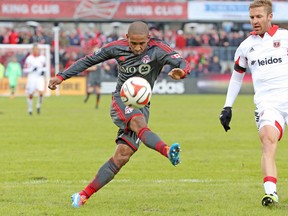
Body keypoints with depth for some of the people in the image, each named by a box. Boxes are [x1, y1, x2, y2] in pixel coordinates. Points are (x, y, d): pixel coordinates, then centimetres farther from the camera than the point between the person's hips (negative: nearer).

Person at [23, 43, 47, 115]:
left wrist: (43, 71, -4)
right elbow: (25, 70, -7)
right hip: (31, 78, -2)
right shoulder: (29, 59, -9)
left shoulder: (42, 58, 2)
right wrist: (32, 69, -23)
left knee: (41, 93, -17)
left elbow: (45, 67, 18)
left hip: (40, 78, 2)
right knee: (30, 95, 5)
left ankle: (38, 105, 8)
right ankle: (30, 108, 27)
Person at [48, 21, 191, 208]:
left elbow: (183, 64, -23)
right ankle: (168, 151, -63)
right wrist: (62, 76, 8)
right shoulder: (117, 48, -2)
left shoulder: (158, 50, -10)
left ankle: (84, 196, -3)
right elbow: (89, 60, 10)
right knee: (139, 123, -35)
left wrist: (181, 72, -48)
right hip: (120, 102, 0)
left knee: (122, 155, -11)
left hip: (141, 107, 0)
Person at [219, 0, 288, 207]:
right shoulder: (246, 46, 11)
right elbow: (237, 77, 23)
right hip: (266, 102, 0)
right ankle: (270, 192, -35)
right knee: (268, 140, -22)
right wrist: (228, 107, 19)